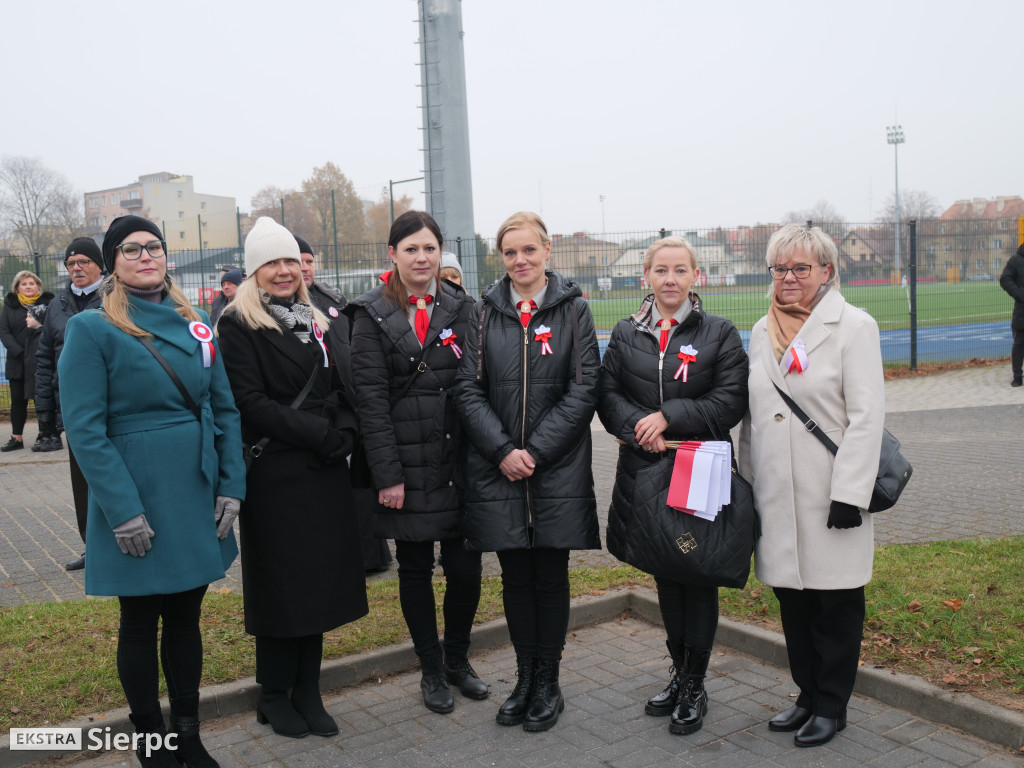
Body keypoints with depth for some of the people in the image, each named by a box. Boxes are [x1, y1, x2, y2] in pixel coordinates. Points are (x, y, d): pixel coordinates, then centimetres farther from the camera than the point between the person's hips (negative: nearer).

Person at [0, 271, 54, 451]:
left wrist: (39, 325, -18)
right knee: (18, 400, 5)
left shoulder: (47, 302, 4)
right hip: (17, 361, 3)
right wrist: (19, 352, -9)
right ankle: (16, 438, 11)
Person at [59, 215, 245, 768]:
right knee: (140, 623, 10)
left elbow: (225, 409, 7)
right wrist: (123, 511, -18)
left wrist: (231, 486, -1)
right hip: (136, 501, -4)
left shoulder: (195, 326, 7)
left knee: (186, 618, 15)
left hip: (196, 497, 5)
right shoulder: (92, 329, -8)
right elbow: (84, 429, -13)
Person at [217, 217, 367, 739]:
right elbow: (251, 403, -14)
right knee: (279, 584, 4)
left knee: (319, 581, 10)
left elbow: (344, 392, 12)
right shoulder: (239, 325, -5)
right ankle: (274, 695, 22)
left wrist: (345, 433, -8)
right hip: (274, 475, -5)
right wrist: (319, 433, -17)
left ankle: (308, 692, 24)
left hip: (325, 473, 6)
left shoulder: (318, 324, 14)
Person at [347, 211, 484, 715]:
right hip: (408, 464, -2)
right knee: (415, 568, 8)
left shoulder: (461, 308, 8)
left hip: (459, 461, 3)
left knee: (465, 566, 5)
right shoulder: (372, 315, -2)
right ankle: (431, 669, 27)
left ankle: (457, 658, 30)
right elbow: (370, 398, -7)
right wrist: (387, 475, -11)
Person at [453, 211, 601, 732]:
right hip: (497, 469, 2)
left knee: (550, 576, 7)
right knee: (515, 577, 10)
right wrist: (503, 451, -11)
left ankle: (547, 683, 23)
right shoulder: (485, 312, 5)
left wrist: (535, 451, -11)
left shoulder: (573, 310, 1)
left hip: (557, 469, -1)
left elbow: (583, 390, -5)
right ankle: (524, 678, 27)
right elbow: (469, 389, 1)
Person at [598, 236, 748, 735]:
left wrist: (669, 416, -17)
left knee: (698, 577, 3)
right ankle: (680, 673, 31)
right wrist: (639, 426, -14)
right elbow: (608, 395, 5)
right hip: (645, 470, 3)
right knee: (664, 574, 14)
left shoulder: (720, 333, -1)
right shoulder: (626, 333, 8)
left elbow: (732, 401, -8)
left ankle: (694, 686, 19)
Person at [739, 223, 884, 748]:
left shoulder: (854, 326, -5)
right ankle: (807, 695, 29)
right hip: (776, 498, 5)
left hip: (830, 498, -5)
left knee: (836, 604, 6)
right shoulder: (762, 331, 12)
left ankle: (832, 706, 22)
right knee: (791, 598, 13)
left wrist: (849, 494, -15)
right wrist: (745, 482, 13)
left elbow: (866, 416, -10)